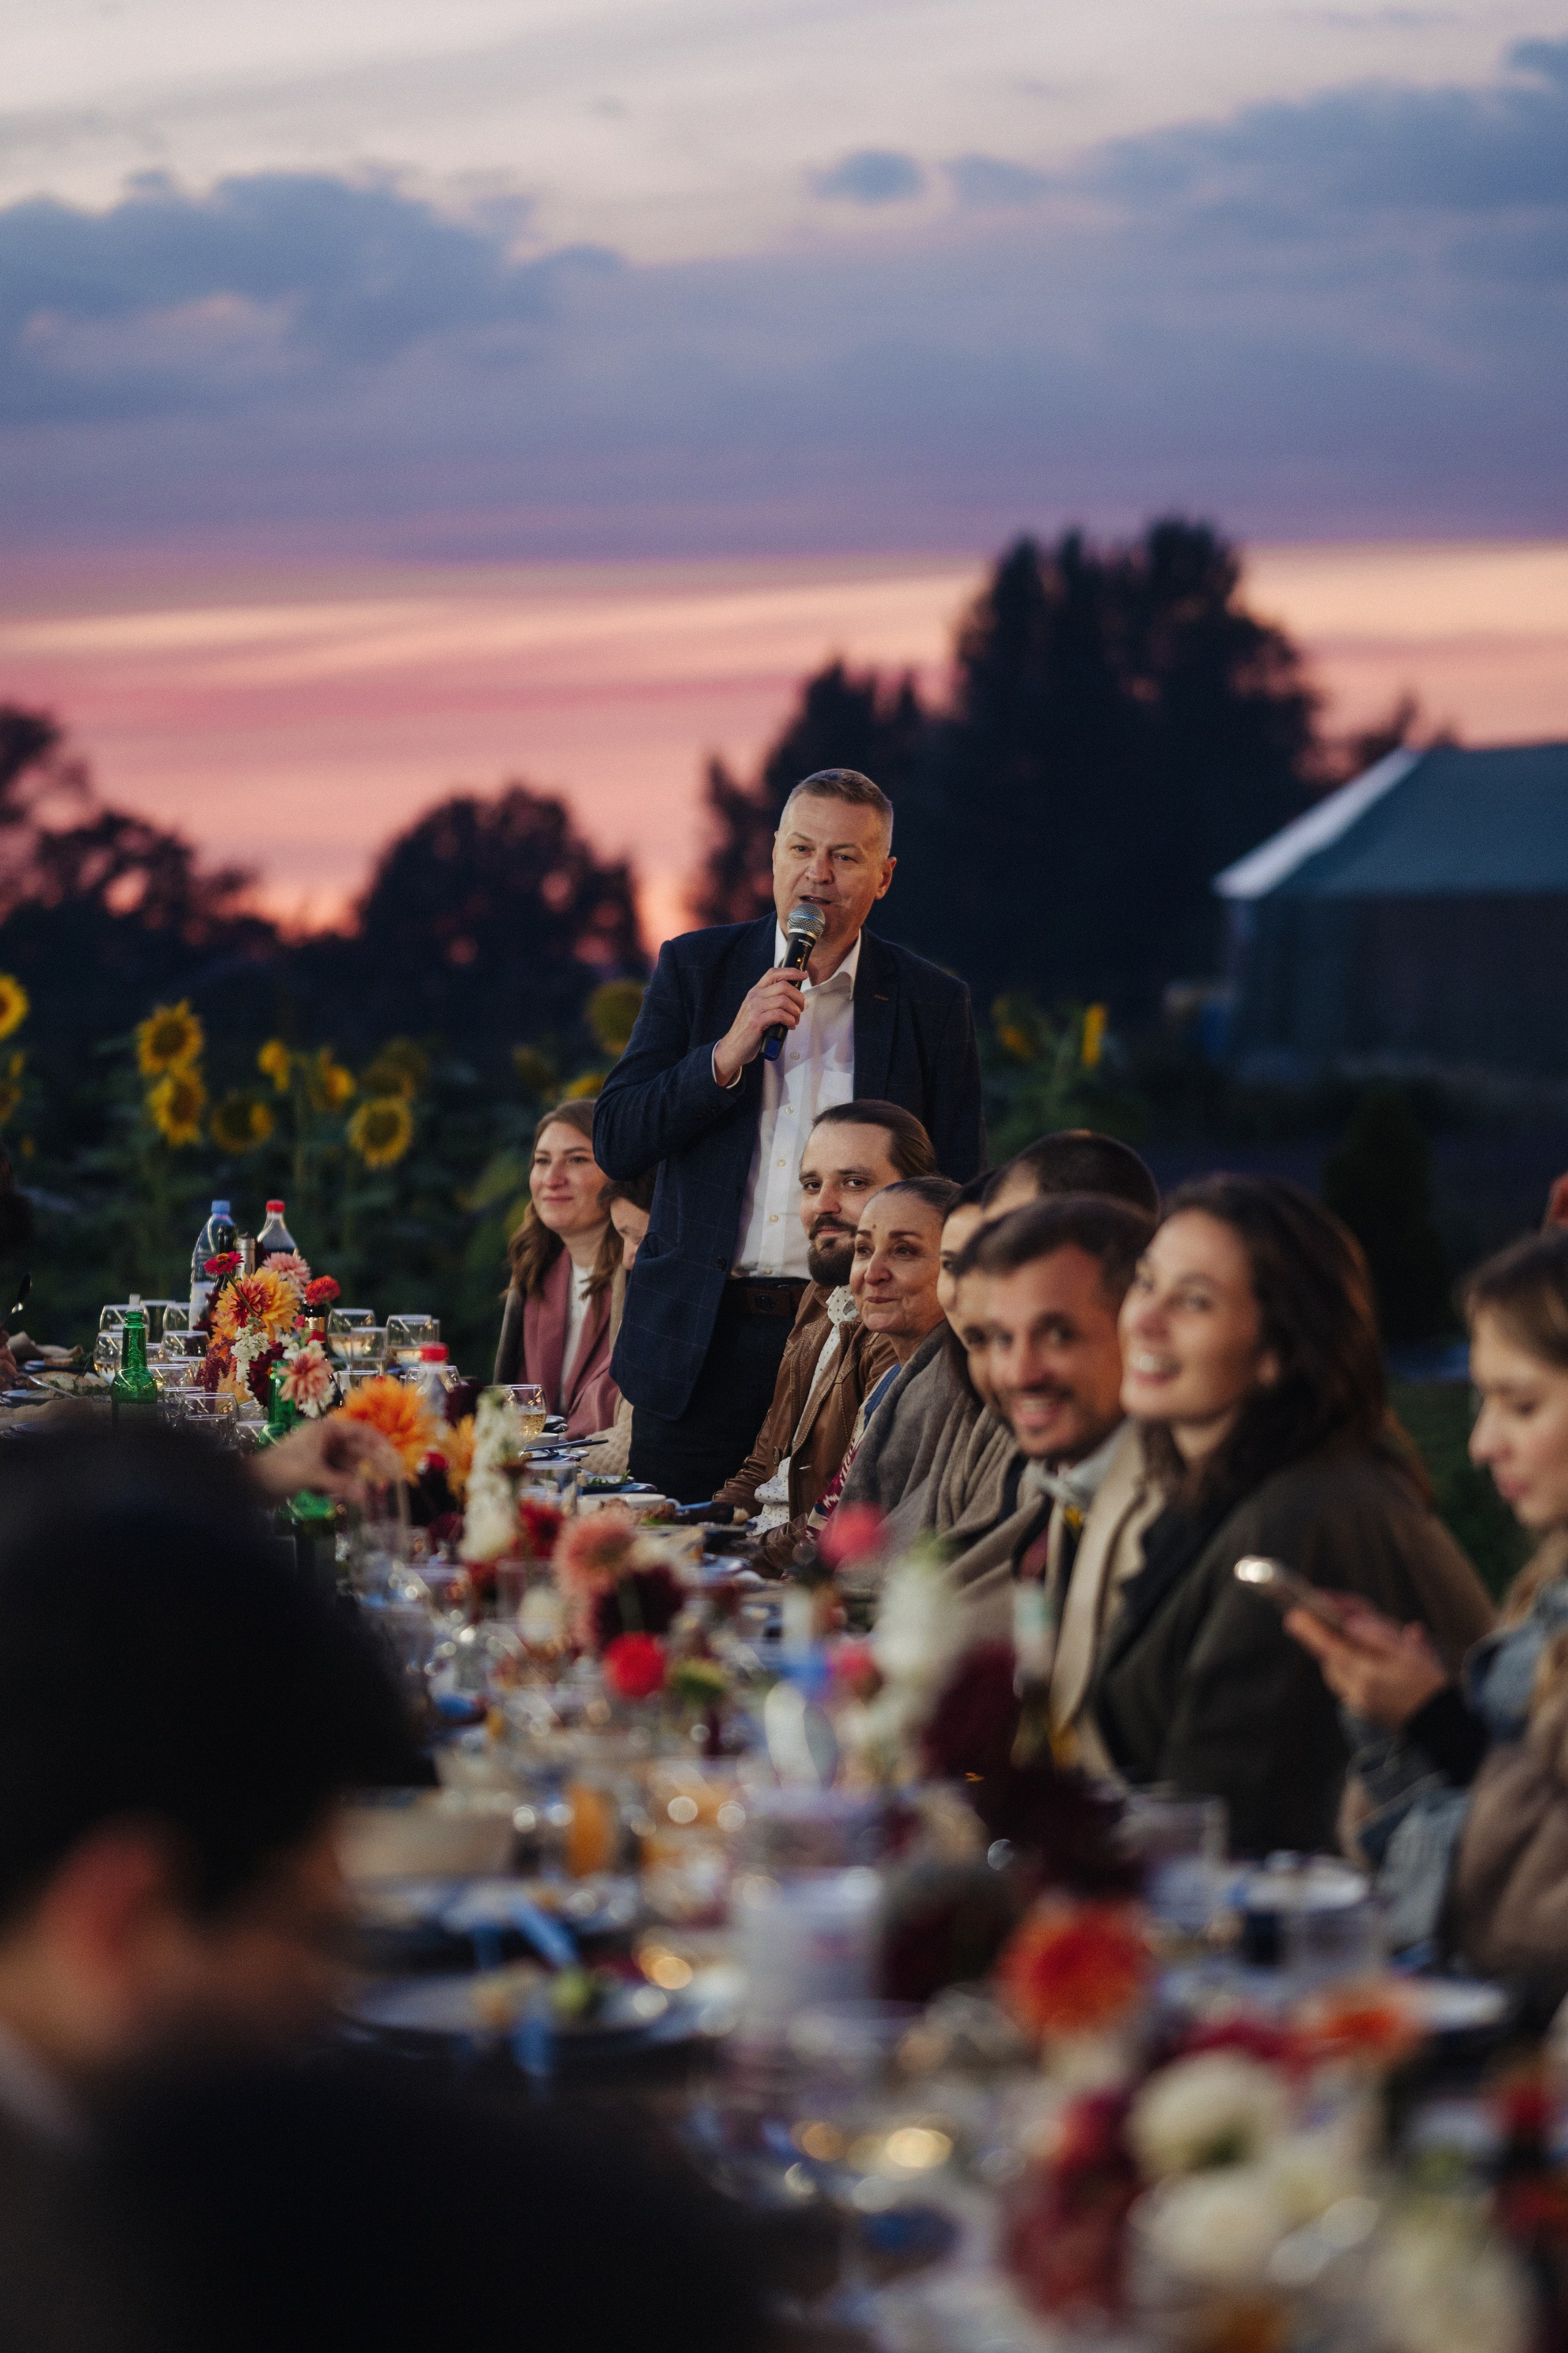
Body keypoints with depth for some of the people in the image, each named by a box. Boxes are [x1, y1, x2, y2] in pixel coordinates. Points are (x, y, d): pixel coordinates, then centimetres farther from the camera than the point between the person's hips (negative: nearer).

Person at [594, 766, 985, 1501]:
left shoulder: (931, 1003, 4)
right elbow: (614, 1144, 1)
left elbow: (959, 1193, 7)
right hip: (700, 1339, 1)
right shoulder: (695, 967, 7)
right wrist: (729, 1053, -13)